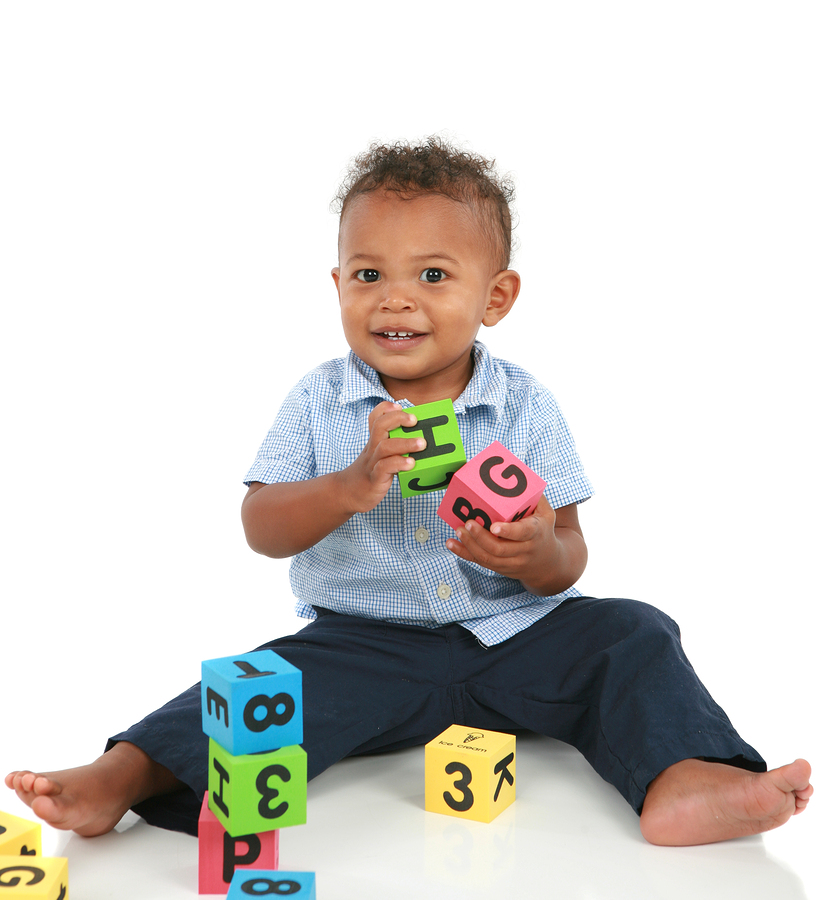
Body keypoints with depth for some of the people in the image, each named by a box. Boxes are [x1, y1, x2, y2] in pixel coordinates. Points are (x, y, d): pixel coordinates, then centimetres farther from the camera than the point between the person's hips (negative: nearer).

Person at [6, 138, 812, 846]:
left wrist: (539, 555, -30)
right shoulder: (319, 402, -2)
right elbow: (261, 529, -8)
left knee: (630, 636, -15)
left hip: (513, 635, 2)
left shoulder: (525, 406, -3)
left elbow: (567, 559, -4)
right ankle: (126, 775, -24)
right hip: (365, 640, -1)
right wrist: (351, 488, -28)